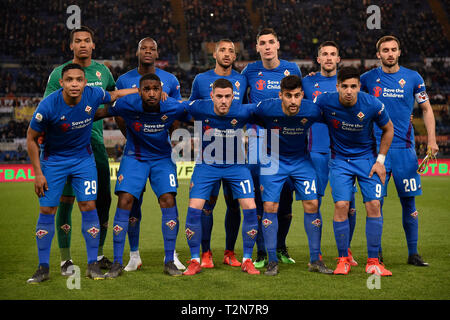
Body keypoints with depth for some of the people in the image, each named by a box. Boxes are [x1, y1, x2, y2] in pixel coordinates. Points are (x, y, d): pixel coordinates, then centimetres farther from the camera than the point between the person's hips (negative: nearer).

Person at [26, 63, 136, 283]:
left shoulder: (94, 95, -17)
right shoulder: (48, 106, -24)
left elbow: (113, 95, 8)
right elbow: (31, 139, -11)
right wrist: (38, 174, -10)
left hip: (83, 158, 2)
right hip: (53, 160, -2)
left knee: (89, 206, -5)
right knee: (47, 210, -3)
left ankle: (93, 265, 6)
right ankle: (43, 268, 8)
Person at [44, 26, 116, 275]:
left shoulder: (102, 71, 10)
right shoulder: (60, 73, -1)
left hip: (96, 142, 4)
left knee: (103, 199, 4)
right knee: (66, 200, -3)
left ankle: (98, 254, 18)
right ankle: (65, 259, 5)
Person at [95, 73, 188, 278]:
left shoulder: (173, 108, -20)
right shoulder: (127, 105, -21)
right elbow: (102, 113, -4)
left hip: (162, 158, 1)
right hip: (134, 157, -1)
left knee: (168, 200, -13)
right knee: (125, 201, -13)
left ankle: (169, 261, -1)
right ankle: (117, 263, -4)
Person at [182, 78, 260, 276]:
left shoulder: (242, 112, -19)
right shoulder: (199, 108, -18)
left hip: (236, 165, 0)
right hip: (206, 165, 0)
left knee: (250, 208, -10)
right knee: (194, 209, -11)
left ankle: (247, 261, 7)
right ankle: (195, 261, 6)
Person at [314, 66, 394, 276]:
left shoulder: (372, 105, -17)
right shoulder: (324, 101, -17)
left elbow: (388, 129, 2)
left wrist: (380, 160, -1)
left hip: (367, 158, 0)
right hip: (339, 159, 0)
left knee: (373, 205, -10)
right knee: (341, 205, -14)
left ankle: (373, 262, -1)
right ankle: (343, 260, 1)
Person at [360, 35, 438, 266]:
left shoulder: (413, 78, 5)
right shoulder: (368, 78, 4)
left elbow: (426, 109, 10)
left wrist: (431, 140, 1)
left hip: (404, 147, 0)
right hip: (377, 146, 0)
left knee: (409, 200, 2)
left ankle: (413, 253, 11)